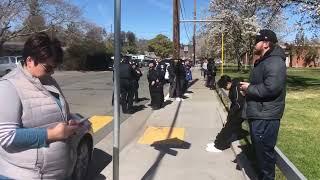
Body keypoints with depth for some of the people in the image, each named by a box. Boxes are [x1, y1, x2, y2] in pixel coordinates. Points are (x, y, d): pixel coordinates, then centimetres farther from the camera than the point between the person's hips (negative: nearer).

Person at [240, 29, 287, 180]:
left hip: (265, 117, -11)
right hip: (257, 114, 11)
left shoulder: (275, 62, -18)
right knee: (258, 149, 21)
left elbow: (271, 88, -30)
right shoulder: (263, 61, 17)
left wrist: (249, 88, -16)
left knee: (265, 151, 0)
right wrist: (249, 88, 9)